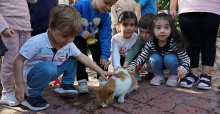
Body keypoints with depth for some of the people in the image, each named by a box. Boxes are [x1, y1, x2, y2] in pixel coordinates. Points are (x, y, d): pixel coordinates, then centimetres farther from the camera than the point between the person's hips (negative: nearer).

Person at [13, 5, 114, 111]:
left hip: (49, 74, 6)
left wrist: (101, 71, -9)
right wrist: (20, 84, -24)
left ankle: (66, 85, 14)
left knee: (72, 59, 0)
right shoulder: (36, 42, -29)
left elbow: (83, 58, -4)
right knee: (49, 67, -37)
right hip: (31, 74, -6)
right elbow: (19, 60, -23)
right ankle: (31, 96, -16)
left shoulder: (69, 46, -11)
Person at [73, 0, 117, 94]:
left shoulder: (105, 15, -20)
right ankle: (82, 80, -7)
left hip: (94, 38, 3)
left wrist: (105, 55, -28)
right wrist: (80, 32, -34)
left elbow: (105, 36, -21)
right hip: (79, 37, -2)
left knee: (101, 56, -8)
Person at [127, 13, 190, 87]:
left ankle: (174, 76, -3)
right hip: (158, 63, 2)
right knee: (154, 58, -28)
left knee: (169, 58, -32)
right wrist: (133, 65, -31)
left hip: (172, 63, -2)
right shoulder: (151, 43, -22)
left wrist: (184, 67, -46)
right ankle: (159, 76, 0)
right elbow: (142, 56, -15)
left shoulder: (175, 42, -30)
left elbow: (185, 58, -25)